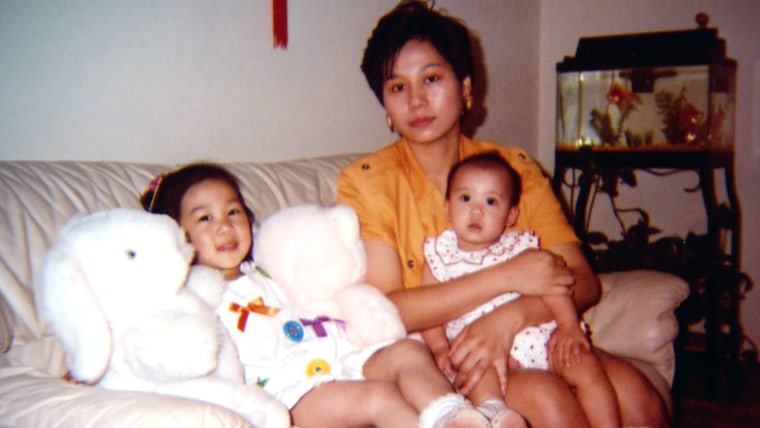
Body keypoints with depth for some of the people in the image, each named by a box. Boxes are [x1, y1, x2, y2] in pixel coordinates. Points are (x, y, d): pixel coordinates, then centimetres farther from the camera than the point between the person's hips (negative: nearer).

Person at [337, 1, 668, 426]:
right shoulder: (365, 181, -3)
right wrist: (506, 276, -19)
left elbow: (584, 284, 0)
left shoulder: (516, 167, 6)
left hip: (527, 342, 4)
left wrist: (511, 317, -20)